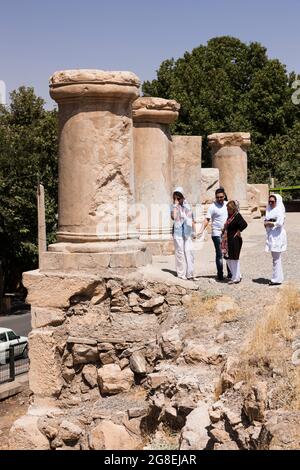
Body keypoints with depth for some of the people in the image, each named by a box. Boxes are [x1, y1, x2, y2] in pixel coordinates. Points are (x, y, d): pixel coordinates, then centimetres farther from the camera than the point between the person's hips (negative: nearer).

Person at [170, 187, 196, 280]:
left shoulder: (187, 206, 12)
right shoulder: (174, 206, 1)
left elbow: (192, 219, 18)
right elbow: (173, 217, -18)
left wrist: (194, 232, 15)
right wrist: (176, 205, -13)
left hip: (187, 232, 3)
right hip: (178, 231, -3)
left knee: (189, 251, -2)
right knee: (180, 252, -2)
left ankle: (190, 273, 3)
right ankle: (181, 274, 3)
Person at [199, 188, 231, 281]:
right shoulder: (213, 206, -8)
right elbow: (207, 219, -13)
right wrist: (202, 230, -24)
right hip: (217, 234, -5)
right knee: (219, 254, -3)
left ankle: (230, 273, 18)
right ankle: (220, 274, 4)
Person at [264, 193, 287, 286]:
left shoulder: (279, 210, -10)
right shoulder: (269, 210, 16)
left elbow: (280, 223, -19)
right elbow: (265, 220, 21)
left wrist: (269, 223, -9)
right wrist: (266, 223, -1)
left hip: (277, 236, -9)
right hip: (271, 236, 9)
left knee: (276, 258, -6)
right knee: (275, 258, 13)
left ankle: (277, 279, -2)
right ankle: (277, 277, 19)